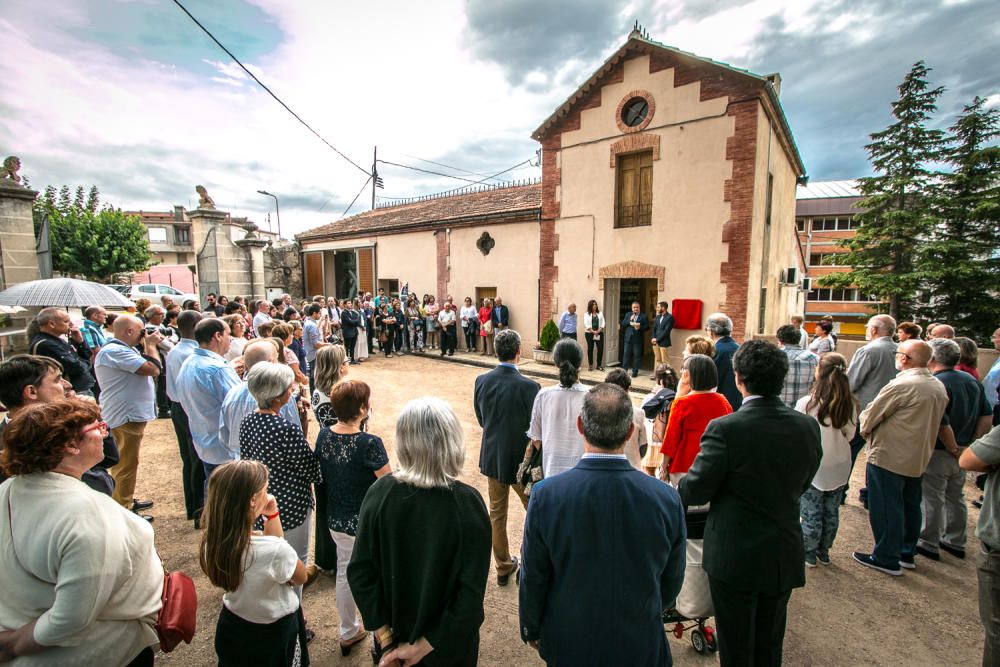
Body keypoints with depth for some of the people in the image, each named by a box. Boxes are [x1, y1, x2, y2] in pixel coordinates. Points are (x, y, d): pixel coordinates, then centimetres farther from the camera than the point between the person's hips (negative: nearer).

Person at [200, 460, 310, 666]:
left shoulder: (211, 542, -20)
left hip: (231, 628, 5)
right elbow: (301, 578, -16)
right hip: (274, 633, -5)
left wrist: (272, 516, -12)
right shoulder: (274, 549, -40)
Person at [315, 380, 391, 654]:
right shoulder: (369, 444, -29)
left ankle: (348, 632, 46)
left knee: (344, 573, 25)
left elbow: (321, 477, 4)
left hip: (336, 521, 6)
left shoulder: (323, 436, -9)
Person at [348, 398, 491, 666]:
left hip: (394, 632, 2)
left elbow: (359, 572, -15)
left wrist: (385, 639, -7)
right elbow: (471, 593, -25)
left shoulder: (379, 492, -21)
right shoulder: (468, 503, -28)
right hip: (449, 641, -2)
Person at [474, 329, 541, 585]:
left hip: (492, 457, 5)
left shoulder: (481, 381, -10)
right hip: (522, 460, -4)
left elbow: (481, 419, 2)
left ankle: (503, 566, 35)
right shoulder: (528, 386, -24)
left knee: (496, 514, 19)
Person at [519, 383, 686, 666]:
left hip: (567, 643, 0)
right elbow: (671, 582, -4)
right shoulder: (667, 499, -20)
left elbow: (533, 579, -12)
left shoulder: (546, 495, -25)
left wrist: (532, 630, 7)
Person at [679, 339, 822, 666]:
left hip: (734, 558, -5)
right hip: (785, 558, 5)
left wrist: (681, 485, 2)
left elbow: (694, 492, -19)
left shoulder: (725, 429, -27)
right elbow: (802, 484, 5)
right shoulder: (808, 426, -9)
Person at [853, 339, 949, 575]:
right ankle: (907, 553, 31)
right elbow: (941, 423, 18)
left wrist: (865, 432, 4)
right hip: (919, 458, 9)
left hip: (889, 457, -9)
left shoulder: (901, 385, -22)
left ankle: (887, 559, 10)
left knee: (886, 509, 1)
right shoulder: (939, 388, 7)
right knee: (910, 506, 19)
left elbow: (870, 415, -15)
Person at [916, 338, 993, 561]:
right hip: (962, 453, 8)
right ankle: (956, 542, 33)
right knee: (956, 497, 20)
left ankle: (929, 544, 16)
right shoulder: (972, 380, 4)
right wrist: (972, 444, 9)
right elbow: (987, 417, 9)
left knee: (932, 500, 4)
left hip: (938, 452, -8)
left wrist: (952, 448, -13)